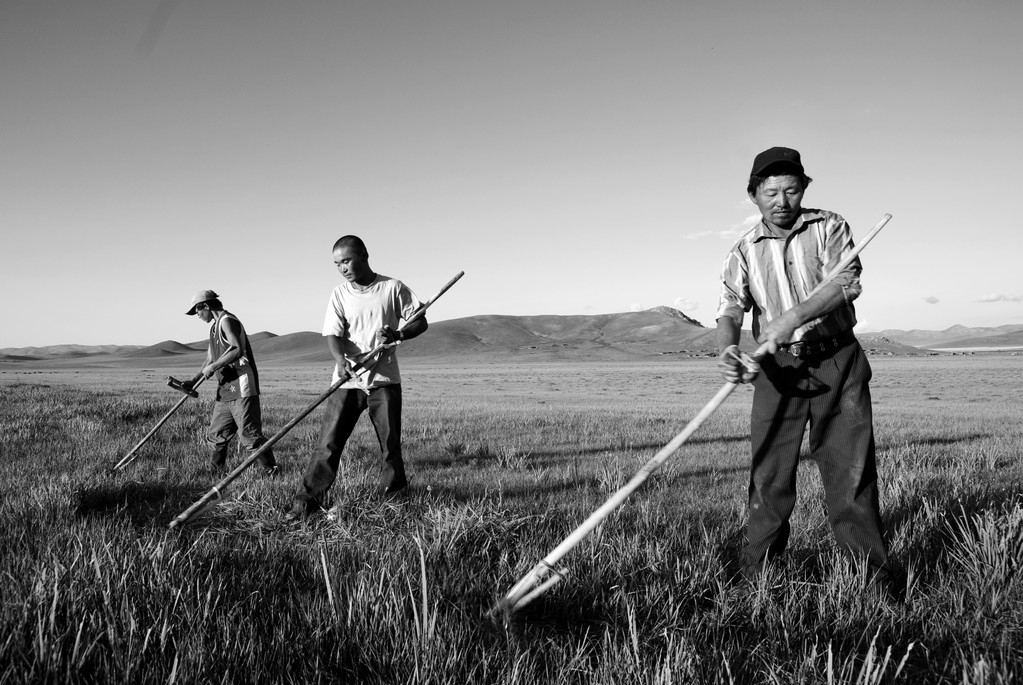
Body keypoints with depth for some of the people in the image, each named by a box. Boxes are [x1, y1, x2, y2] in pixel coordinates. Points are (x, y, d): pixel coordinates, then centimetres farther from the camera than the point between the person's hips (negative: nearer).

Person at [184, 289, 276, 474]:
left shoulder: (227, 321, -8)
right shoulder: (214, 327, 21)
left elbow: (238, 350, -22)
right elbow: (210, 359, 26)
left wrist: (213, 367, -17)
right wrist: (193, 381, 17)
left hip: (241, 388, -10)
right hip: (225, 389, 10)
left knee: (249, 433, -10)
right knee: (216, 434, 13)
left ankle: (271, 471, -6)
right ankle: (216, 471, 25)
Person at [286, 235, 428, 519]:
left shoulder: (393, 288, 1)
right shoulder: (340, 294, 4)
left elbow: (420, 322, 3)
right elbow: (333, 334, -4)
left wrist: (398, 334, -18)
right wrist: (340, 358, -26)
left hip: (384, 379, -1)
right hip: (347, 379, 1)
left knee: (391, 445, 4)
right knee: (328, 442, -4)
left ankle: (393, 499, 18)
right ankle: (307, 500, 0)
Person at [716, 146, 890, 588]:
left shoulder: (829, 227, 2)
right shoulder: (745, 251, 6)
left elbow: (847, 283, -14)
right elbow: (730, 307, -6)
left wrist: (794, 316, -30)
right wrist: (727, 350, -28)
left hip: (837, 362, -1)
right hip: (777, 369, 1)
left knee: (851, 466, 0)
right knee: (769, 472, 2)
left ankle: (871, 569, 11)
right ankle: (755, 574, 11)